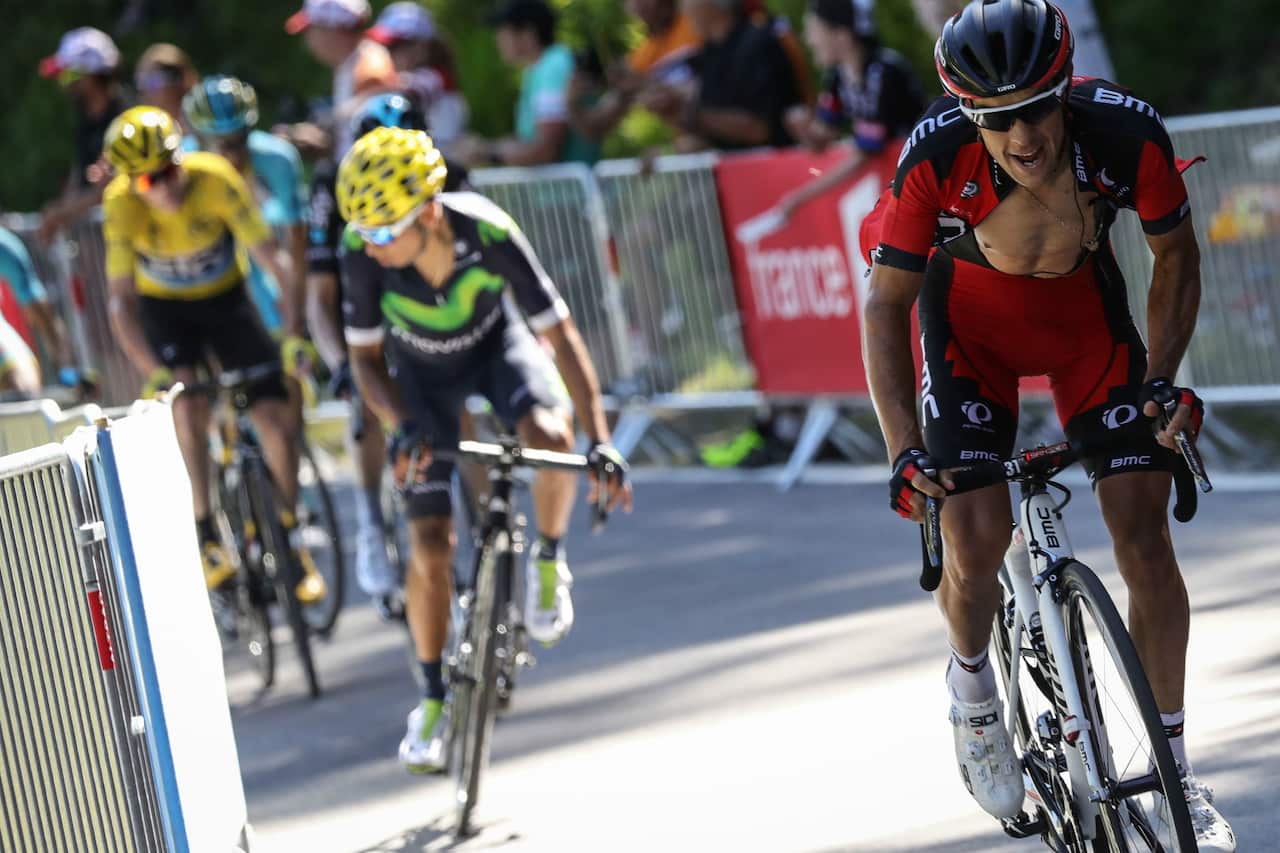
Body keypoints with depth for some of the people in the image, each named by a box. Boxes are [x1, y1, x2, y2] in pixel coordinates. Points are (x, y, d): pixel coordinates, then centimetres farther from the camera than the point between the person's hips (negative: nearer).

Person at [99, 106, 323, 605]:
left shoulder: (215, 179, -30)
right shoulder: (121, 204, -27)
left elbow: (273, 259, -28)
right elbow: (120, 301, -28)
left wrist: (296, 334, -38)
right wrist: (154, 374, -38)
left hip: (225, 299, 0)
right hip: (163, 307, 0)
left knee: (277, 417, -11)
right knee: (187, 402, -27)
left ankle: (289, 540, 8)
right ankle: (207, 539, -17)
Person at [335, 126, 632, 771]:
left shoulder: (489, 234, -36)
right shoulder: (363, 252, -31)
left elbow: (559, 335, -29)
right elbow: (366, 359, -17)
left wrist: (600, 441, -35)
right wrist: (401, 427, -35)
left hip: (498, 344, -1)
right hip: (423, 368, 1)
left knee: (551, 437, -34)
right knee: (431, 544, -7)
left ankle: (548, 560, -3)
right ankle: (434, 700, 12)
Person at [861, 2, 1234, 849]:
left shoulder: (1128, 133, -32)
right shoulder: (938, 155, -34)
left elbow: (1177, 255, -11)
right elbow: (886, 304, -22)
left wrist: (1162, 379, -21)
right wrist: (903, 450, -29)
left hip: (1084, 307, 1)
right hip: (971, 312, -1)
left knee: (1144, 530, -9)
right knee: (977, 535, -17)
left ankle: (1174, 770, 2)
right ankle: (972, 682, 17)